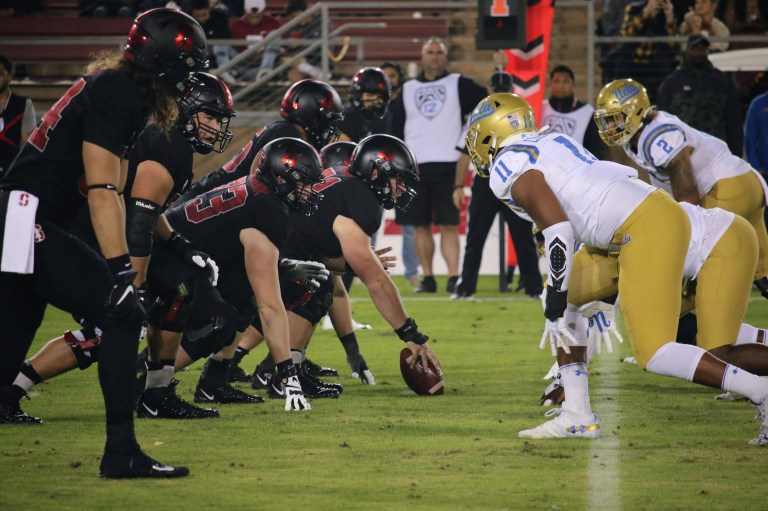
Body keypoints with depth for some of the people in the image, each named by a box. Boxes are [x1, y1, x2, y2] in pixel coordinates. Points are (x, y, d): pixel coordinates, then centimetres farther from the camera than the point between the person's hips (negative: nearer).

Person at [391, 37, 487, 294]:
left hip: (447, 166, -3)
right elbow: (395, 130, 14)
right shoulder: (407, 90, 15)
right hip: (414, 167, 3)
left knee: (448, 225, -9)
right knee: (421, 225, 4)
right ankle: (427, 277, 11)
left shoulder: (459, 85, 6)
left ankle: (454, 276, -14)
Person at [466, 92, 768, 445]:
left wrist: (556, 308, -12)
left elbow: (558, 229, -15)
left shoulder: (508, 168, -4)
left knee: (654, 355, -10)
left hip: (646, 230, -10)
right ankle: (577, 416, 14)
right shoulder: (553, 142, 22)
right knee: (564, 296, 15)